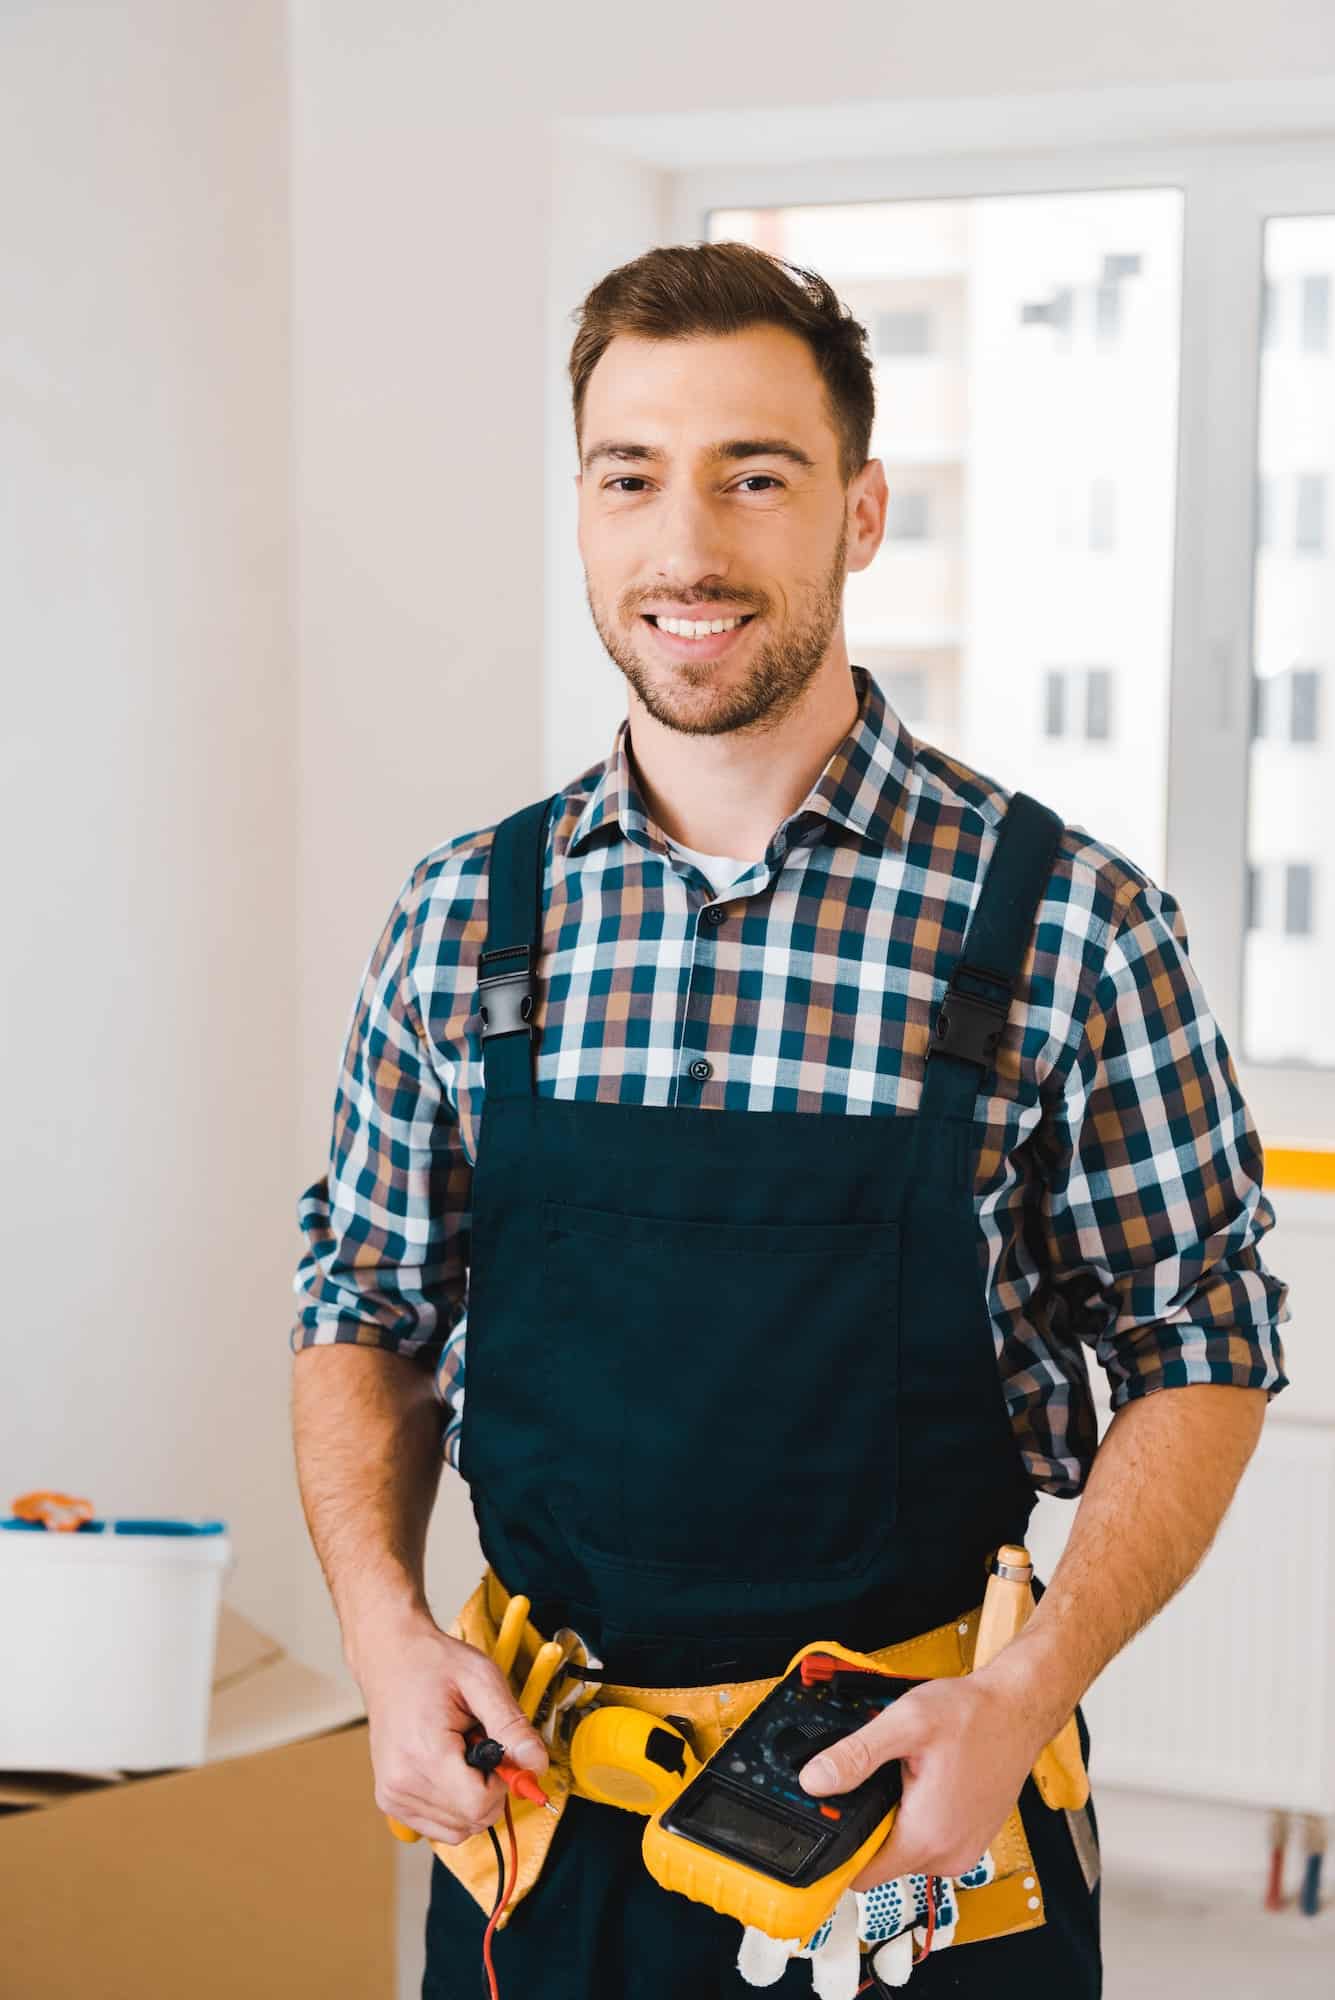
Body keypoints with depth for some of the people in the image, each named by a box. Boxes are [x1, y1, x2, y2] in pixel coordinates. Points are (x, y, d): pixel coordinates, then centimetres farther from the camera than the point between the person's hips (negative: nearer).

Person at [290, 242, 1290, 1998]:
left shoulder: (1071, 924, -10)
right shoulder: (464, 919, -1)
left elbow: (1201, 1355, -4)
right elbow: (366, 1321, 8)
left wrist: (1027, 1693, -16)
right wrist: (385, 1628, -7)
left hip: (926, 1807, -2)